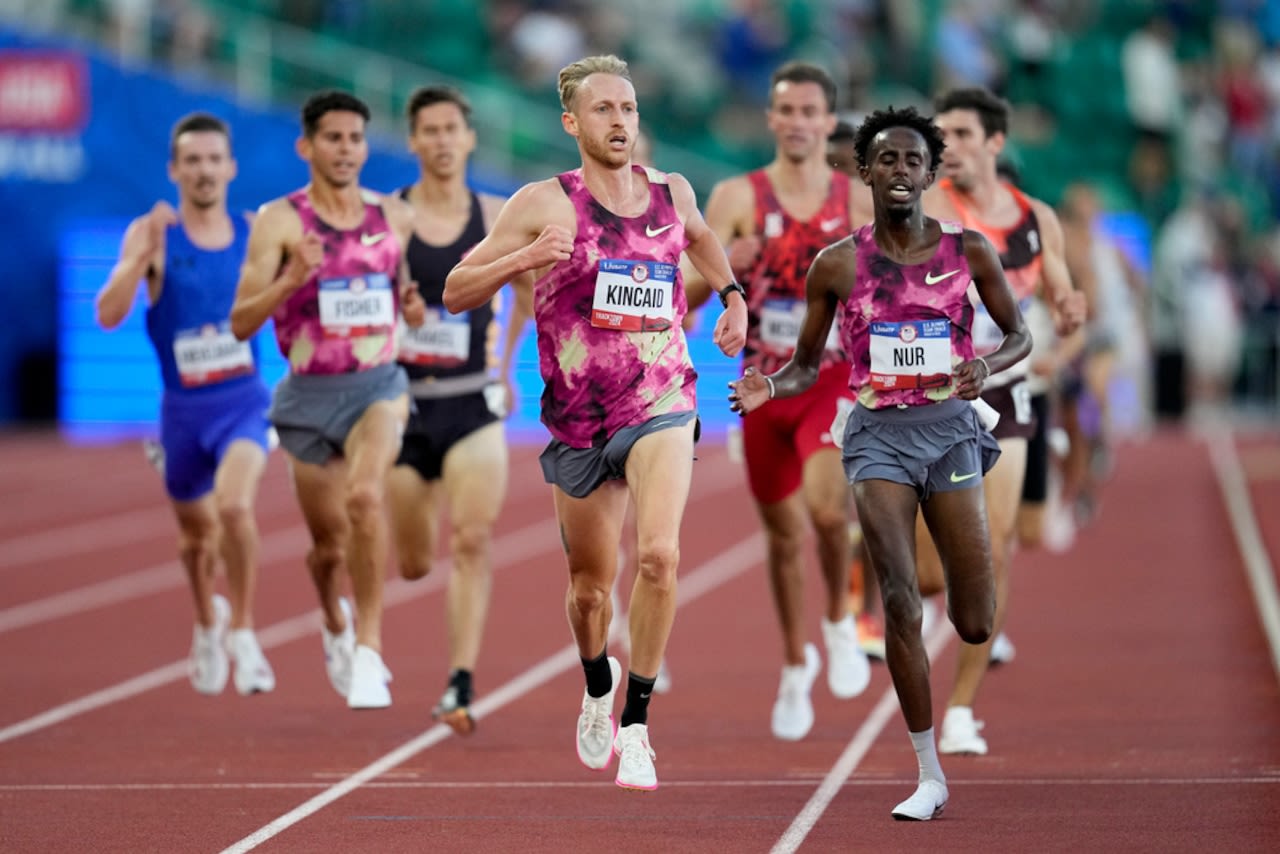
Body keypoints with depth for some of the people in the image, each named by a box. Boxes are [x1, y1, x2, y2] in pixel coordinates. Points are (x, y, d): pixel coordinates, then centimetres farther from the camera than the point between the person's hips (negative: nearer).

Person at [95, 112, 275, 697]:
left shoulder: (256, 233, -1)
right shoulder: (151, 234, -8)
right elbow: (109, 315, -18)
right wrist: (143, 257, -32)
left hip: (244, 401, -1)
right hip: (183, 407, 1)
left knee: (235, 505, -27)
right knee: (196, 533, 18)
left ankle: (241, 633, -10)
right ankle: (207, 624, 48)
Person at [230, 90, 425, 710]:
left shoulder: (397, 217, 3)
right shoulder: (279, 220, -7)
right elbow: (241, 322, -12)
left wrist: (415, 304, -5)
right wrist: (291, 280, -28)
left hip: (378, 386, 0)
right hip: (309, 396, 0)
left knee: (366, 496, -29)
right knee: (329, 545, 11)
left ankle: (369, 647, -22)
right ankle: (335, 624, 45)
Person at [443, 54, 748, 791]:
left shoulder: (672, 193, 5)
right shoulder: (544, 204, -6)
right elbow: (456, 293, -6)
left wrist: (731, 296, 18)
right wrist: (524, 258, -22)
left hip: (661, 406, 0)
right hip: (579, 420, 0)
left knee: (659, 553, -24)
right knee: (591, 585, 13)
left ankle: (636, 724, -14)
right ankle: (598, 687, 47)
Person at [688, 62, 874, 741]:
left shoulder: (861, 201, 1)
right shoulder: (737, 198, -1)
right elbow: (684, 295, -5)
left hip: (836, 379, -1)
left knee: (826, 502, -26)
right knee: (784, 531, 10)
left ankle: (840, 621, 1)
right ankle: (796, 665, 32)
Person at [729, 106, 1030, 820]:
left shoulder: (968, 251, 0)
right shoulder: (837, 265, 1)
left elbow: (1020, 335, 10)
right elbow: (807, 365, 9)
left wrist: (987, 367, -13)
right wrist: (770, 388, -13)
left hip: (950, 428, 0)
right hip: (879, 436, 0)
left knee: (975, 626, 0)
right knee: (901, 604, -14)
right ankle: (930, 776, -4)